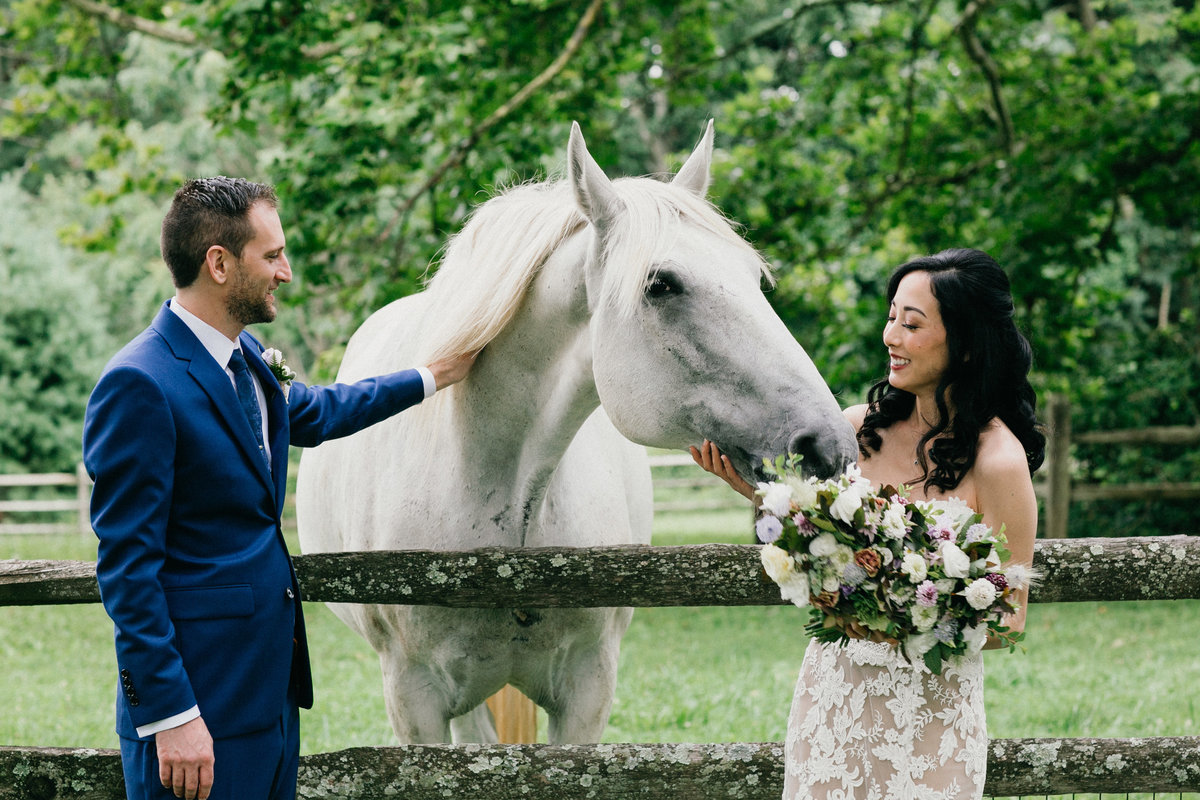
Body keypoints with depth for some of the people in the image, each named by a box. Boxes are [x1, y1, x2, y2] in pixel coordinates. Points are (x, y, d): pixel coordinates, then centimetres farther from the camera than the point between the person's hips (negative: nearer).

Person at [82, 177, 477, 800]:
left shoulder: (245, 356, 9)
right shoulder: (139, 385, -19)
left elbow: (312, 413, 33)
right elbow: (125, 566, -20)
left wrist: (432, 378, 36)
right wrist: (170, 718, -22)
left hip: (274, 684, 9)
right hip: (198, 697, -9)